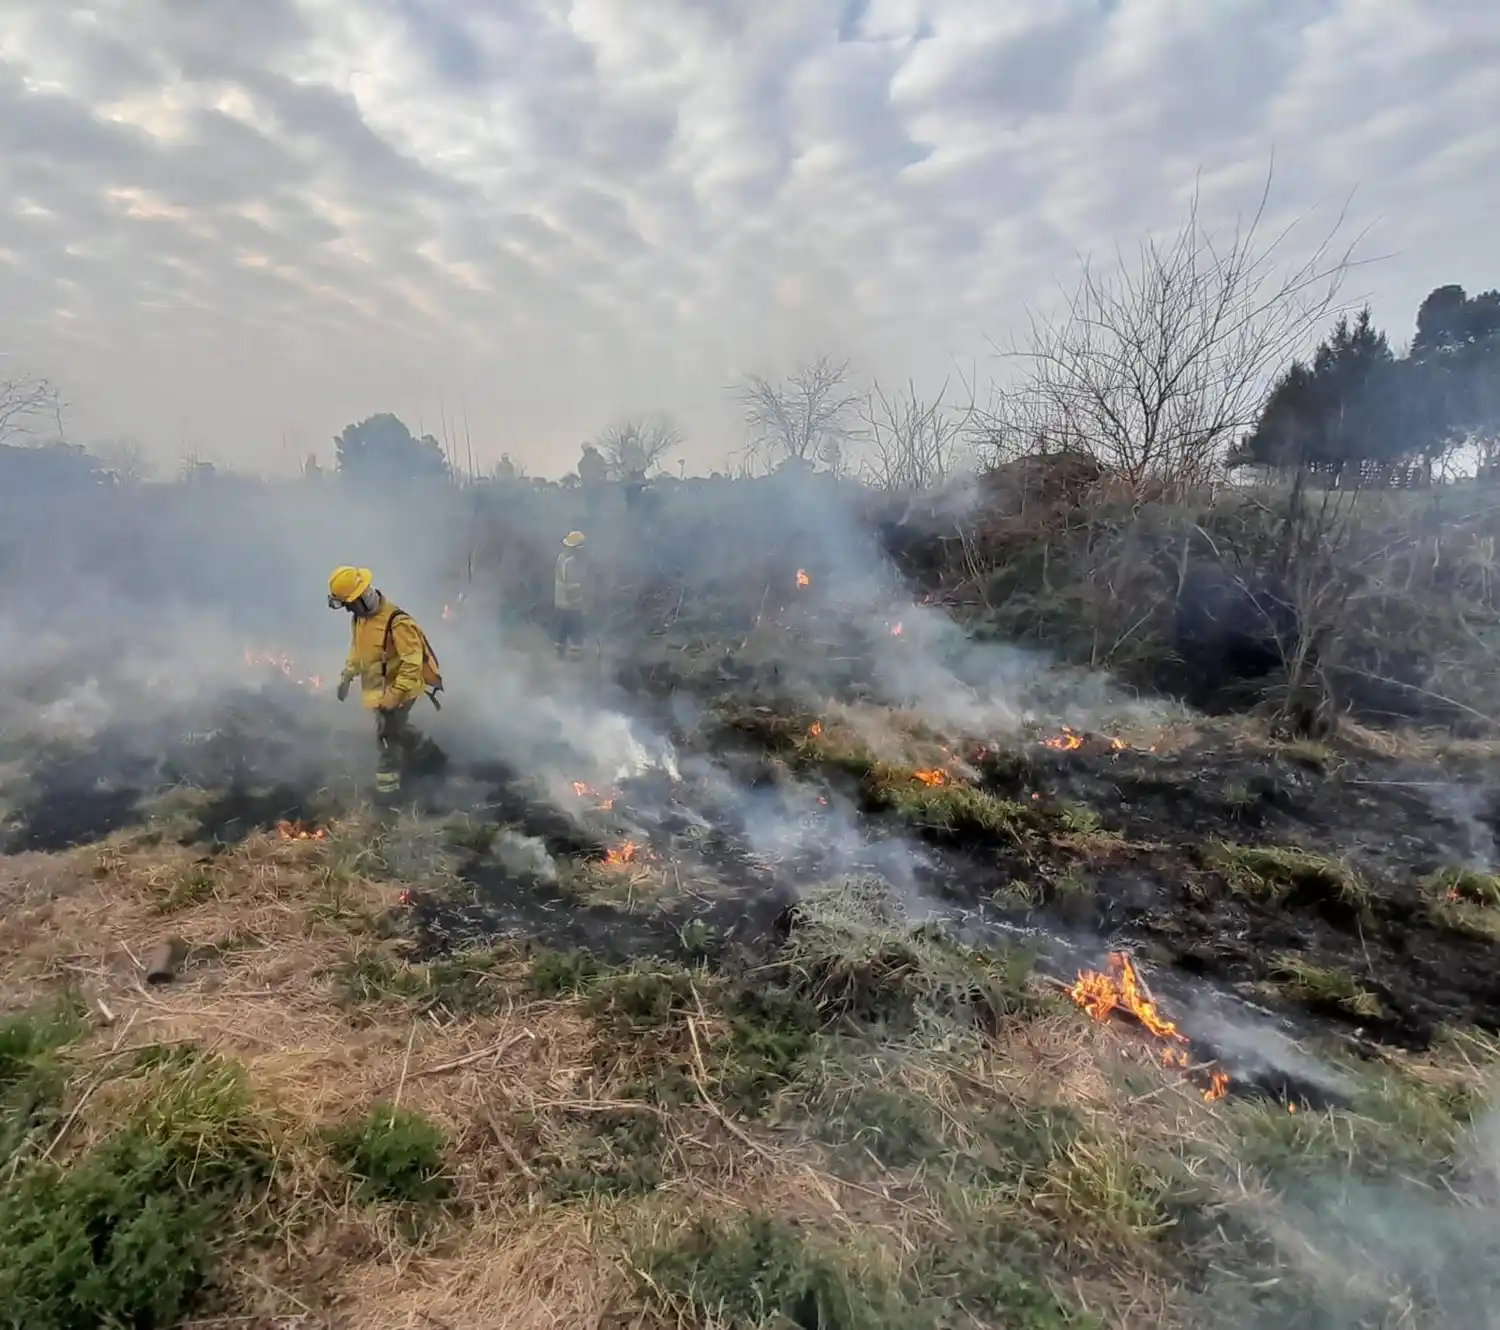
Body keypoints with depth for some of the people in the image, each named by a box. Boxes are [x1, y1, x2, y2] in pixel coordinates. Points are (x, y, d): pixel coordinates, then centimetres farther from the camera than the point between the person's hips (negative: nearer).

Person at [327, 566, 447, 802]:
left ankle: (387, 790, 9)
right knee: (399, 728, 23)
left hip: (398, 690, -9)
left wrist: (395, 695, -30)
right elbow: (357, 650, 17)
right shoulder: (358, 617, 0)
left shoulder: (396, 621, -28)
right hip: (378, 689, 9)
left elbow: (413, 661, -28)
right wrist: (346, 676, 8)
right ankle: (431, 756, 44)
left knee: (388, 736, -3)